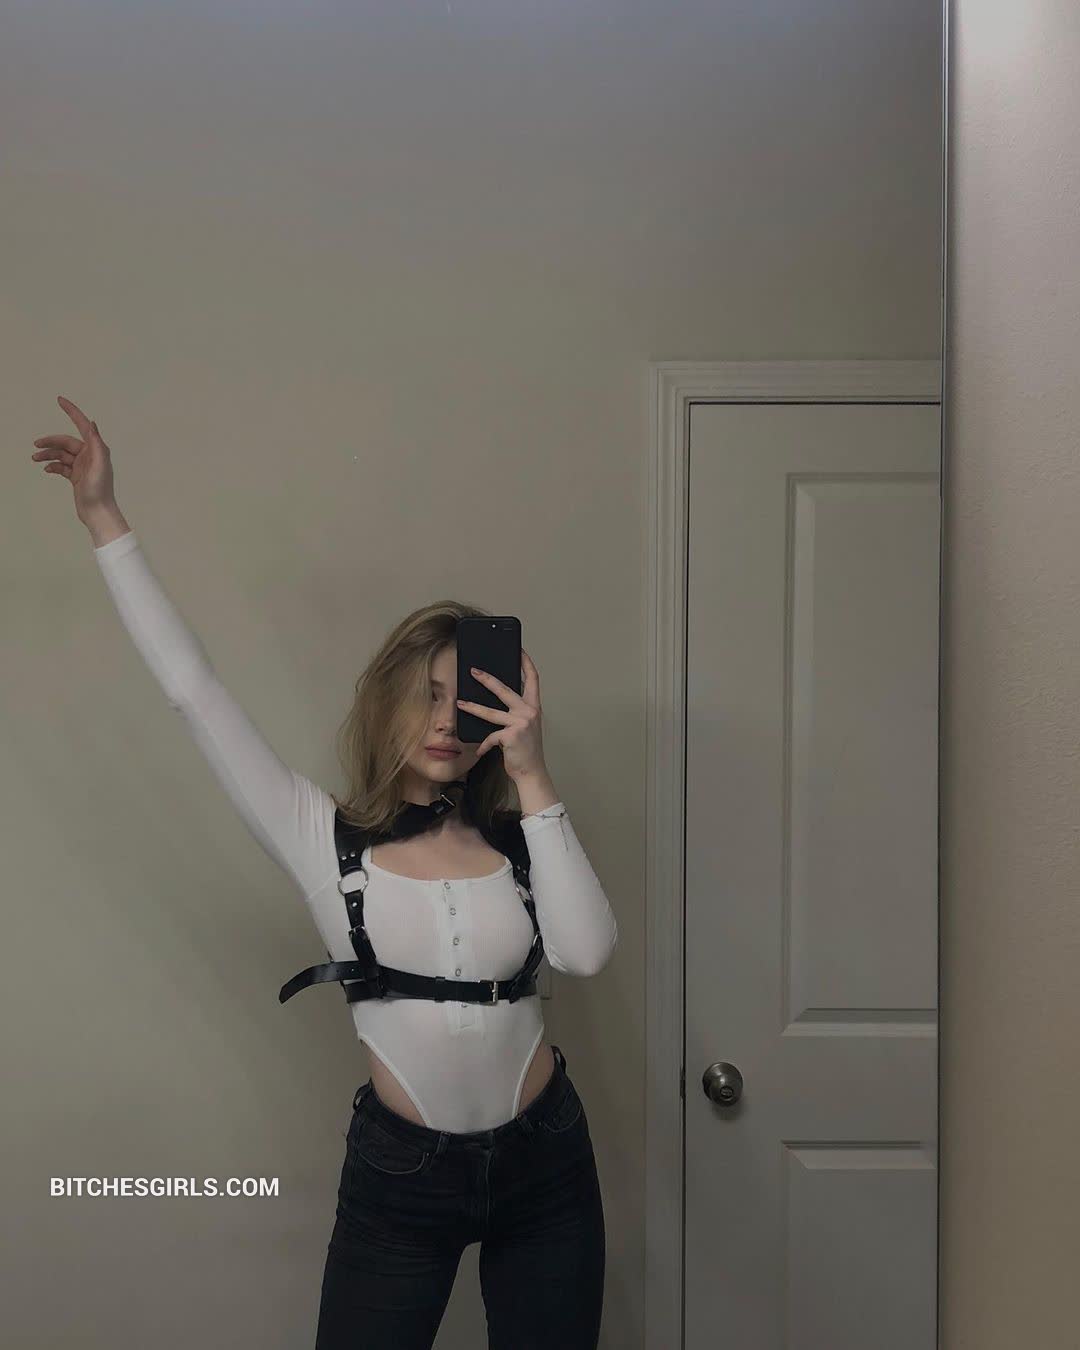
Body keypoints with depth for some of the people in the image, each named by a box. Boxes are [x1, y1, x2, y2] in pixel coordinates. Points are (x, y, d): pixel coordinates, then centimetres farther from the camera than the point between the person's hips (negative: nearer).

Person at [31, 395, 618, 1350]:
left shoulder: (512, 834, -3)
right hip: (400, 1172, -1)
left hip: (544, 1164, 2)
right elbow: (193, 689, -10)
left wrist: (533, 778, -20)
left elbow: (587, 951, -19)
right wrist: (104, 520, -10)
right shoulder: (324, 836, -7)